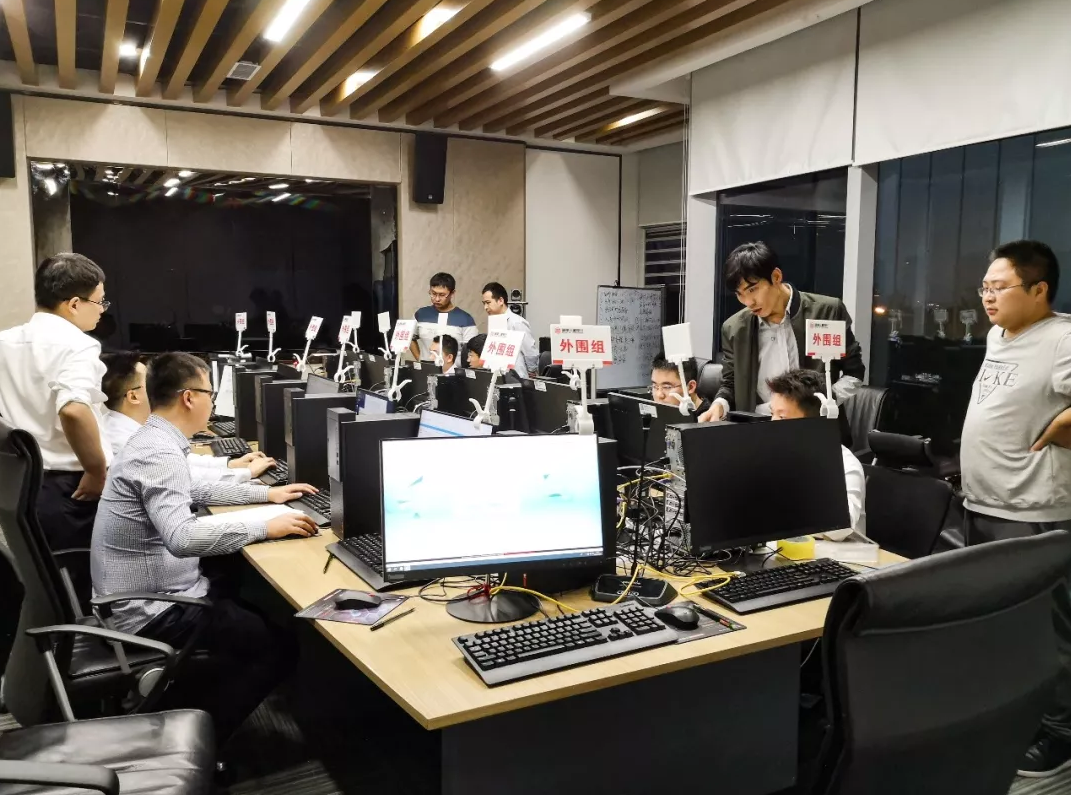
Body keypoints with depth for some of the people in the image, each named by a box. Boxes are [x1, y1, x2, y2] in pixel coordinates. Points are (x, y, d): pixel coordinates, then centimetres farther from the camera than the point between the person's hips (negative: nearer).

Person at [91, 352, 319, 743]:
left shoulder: (152, 440, 9)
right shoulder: (160, 453, -24)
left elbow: (194, 491, 25)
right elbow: (182, 537, -37)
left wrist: (267, 493, 22)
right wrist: (265, 527, -28)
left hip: (149, 592, 10)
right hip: (153, 610, -10)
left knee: (260, 607, 20)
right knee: (279, 645, -9)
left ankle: (174, 714, 23)